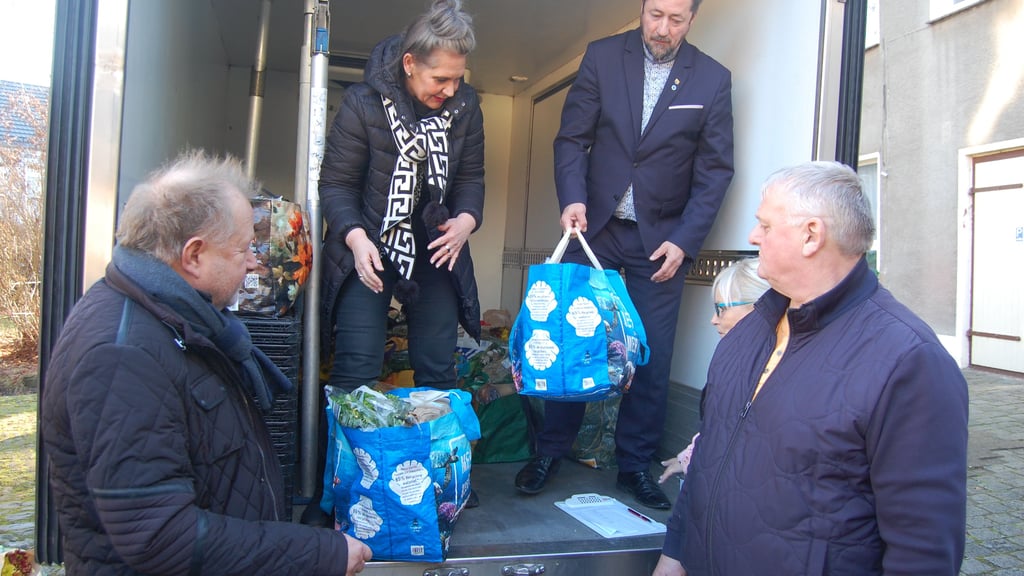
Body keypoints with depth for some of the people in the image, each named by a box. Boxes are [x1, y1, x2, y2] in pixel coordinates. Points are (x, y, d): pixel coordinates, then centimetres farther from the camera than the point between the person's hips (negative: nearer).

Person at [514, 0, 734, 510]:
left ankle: (635, 464, 18)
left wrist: (684, 240, -7)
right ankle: (550, 452, 19)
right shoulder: (603, 56, 1)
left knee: (652, 357, 3)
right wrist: (572, 198, -16)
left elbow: (714, 171, 1)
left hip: (662, 238, 0)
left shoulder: (713, 79, 0)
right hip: (595, 226, 0)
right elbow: (572, 137, 0)